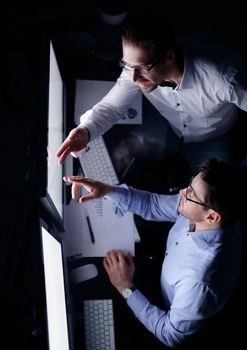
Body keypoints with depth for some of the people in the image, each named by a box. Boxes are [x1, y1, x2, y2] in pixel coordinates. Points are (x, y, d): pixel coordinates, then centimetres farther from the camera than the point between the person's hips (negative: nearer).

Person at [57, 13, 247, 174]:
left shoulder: (223, 75, -42)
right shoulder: (139, 64, -29)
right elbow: (111, 106, -17)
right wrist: (85, 131, -38)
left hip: (213, 141, -3)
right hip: (168, 131, 3)